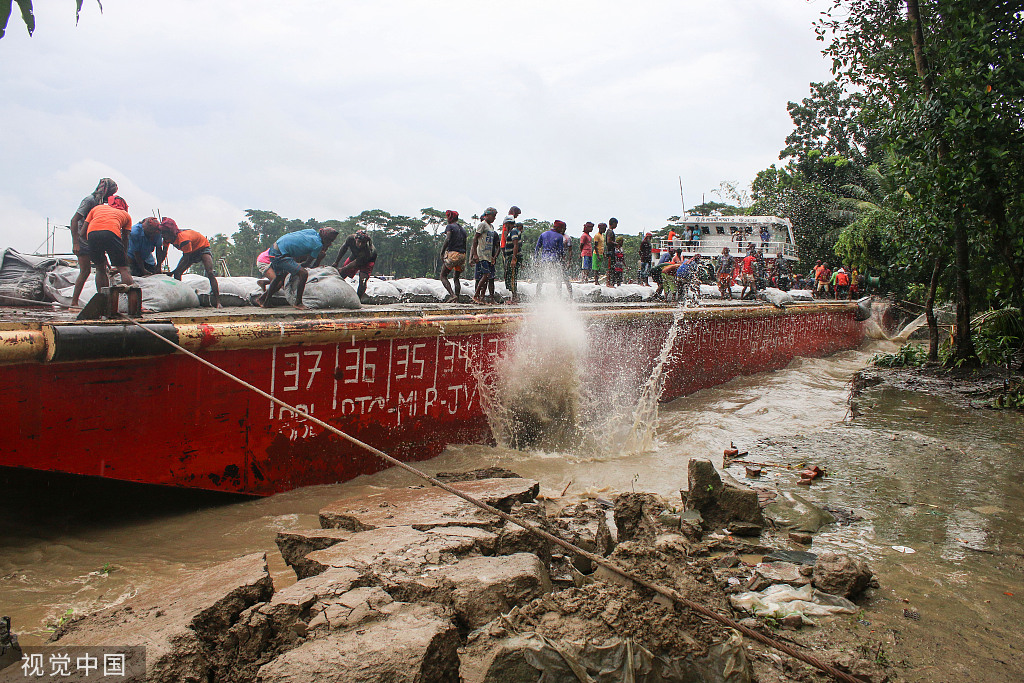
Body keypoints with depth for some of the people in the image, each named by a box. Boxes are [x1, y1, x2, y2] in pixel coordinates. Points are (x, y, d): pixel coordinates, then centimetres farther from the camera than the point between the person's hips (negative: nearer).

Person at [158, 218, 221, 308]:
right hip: (191, 252, 8)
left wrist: (173, 272, -34)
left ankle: (217, 302, -29)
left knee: (210, 273, -26)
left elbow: (186, 259, -34)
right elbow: (164, 253, 1)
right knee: (177, 273, -7)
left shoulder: (183, 238, -38)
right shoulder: (168, 238, -14)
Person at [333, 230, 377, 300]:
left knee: (362, 280, -23)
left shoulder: (368, 250, -42)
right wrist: (336, 262, -2)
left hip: (368, 260, -5)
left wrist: (342, 269, -24)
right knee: (341, 274, 5)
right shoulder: (351, 238, -30)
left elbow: (356, 263, -31)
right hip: (355, 256, 5)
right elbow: (344, 248, -8)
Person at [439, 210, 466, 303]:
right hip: (462, 255, 7)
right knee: (457, 278, 15)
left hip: (452, 253, -7)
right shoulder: (463, 229, 18)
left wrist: (441, 252, -12)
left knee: (443, 276, -1)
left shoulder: (450, 227, -2)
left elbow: (447, 240, -17)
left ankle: (452, 295, -20)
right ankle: (457, 298, 7)